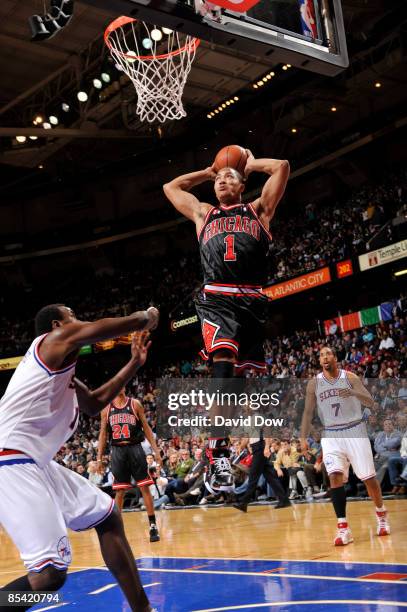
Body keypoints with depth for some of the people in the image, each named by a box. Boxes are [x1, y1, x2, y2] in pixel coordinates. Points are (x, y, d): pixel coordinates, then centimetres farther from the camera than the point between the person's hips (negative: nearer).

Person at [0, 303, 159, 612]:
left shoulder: (61, 365, 24)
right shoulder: (56, 339, -4)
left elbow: (94, 404, 35)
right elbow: (132, 324, -7)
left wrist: (134, 363, 32)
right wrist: (149, 316, 16)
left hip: (35, 462, 11)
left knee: (108, 517, 17)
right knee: (50, 572, -20)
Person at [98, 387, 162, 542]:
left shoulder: (135, 404, 2)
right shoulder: (106, 408, 6)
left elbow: (146, 428, 4)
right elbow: (103, 434, 9)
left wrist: (155, 450, -2)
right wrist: (99, 458, 5)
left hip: (135, 449, -1)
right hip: (118, 451, 1)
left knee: (145, 487, -2)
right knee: (119, 491, 6)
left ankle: (153, 526, 3)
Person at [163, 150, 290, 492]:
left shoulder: (259, 209, 23)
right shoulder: (203, 213, 28)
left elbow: (282, 167, 16)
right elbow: (171, 187, 40)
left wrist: (251, 164, 30)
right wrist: (208, 171, 40)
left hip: (252, 300, 1)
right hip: (216, 299, -1)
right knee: (223, 362, -25)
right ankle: (218, 456, -30)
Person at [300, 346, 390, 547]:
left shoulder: (349, 377, -4)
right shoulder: (314, 383, 2)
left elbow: (370, 402, -11)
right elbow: (308, 412, 6)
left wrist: (353, 392, -31)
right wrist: (303, 438, -2)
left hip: (355, 431, -1)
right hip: (331, 435, 1)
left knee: (369, 477, 4)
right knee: (335, 477, -16)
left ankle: (381, 515, 30)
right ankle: (343, 528, -14)